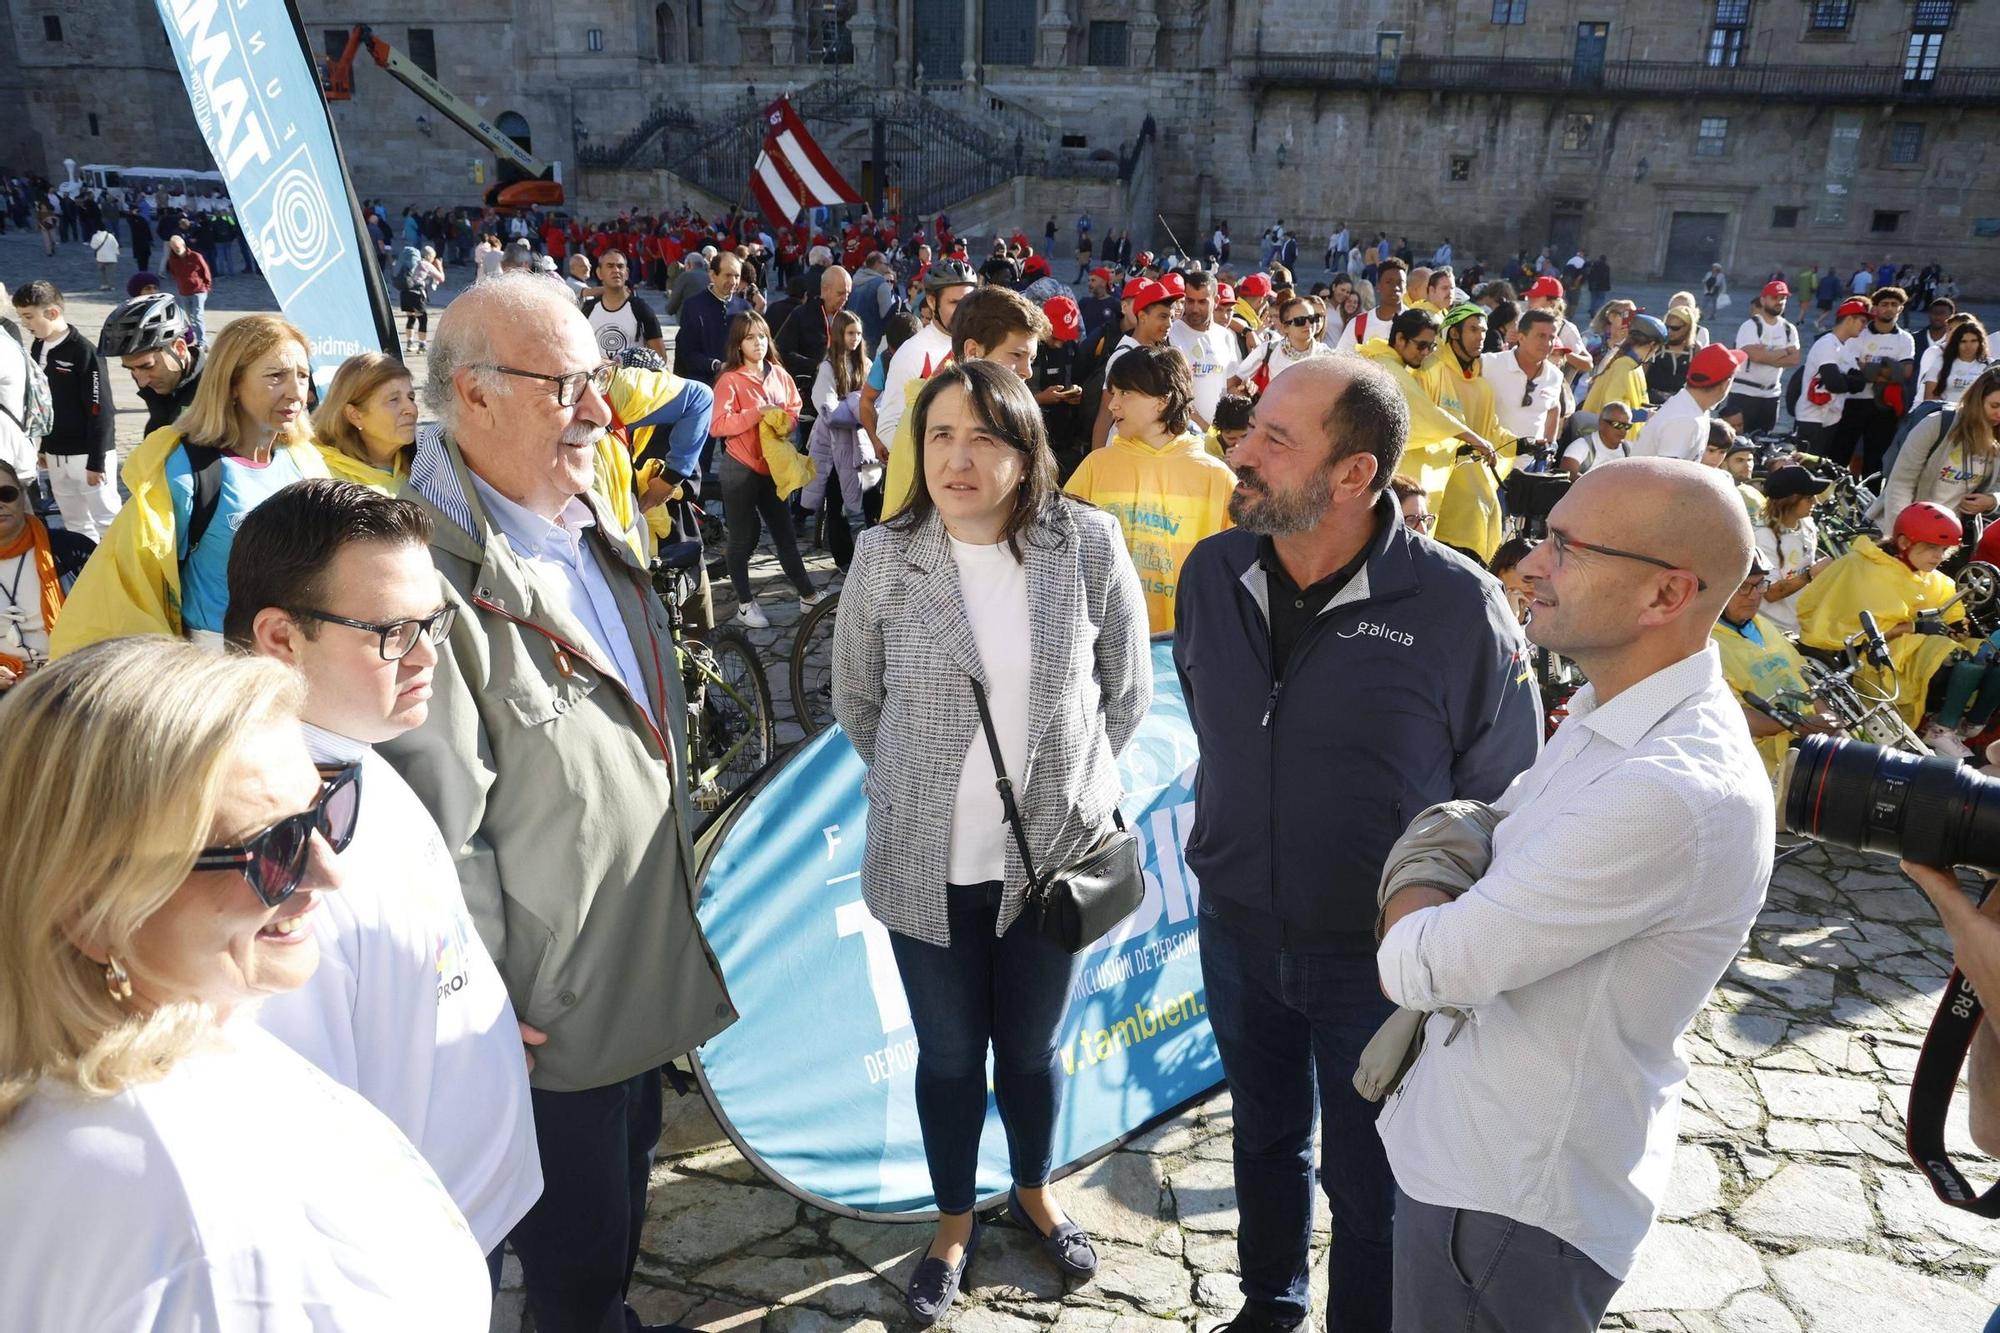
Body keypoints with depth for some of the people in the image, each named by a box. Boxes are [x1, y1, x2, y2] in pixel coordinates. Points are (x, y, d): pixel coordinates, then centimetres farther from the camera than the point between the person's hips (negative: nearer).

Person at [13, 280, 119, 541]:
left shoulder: (84, 351, -16)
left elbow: (100, 412, -17)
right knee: (75, 524, 14)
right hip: (55, 454, 7)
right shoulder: (37, 347, 7)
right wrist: (41, 446, 17)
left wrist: (96, 462, -17)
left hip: (86, 454, -7)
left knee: (108, 523, -1)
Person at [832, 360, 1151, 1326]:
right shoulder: (884, 557, -10)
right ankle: (954, 1225, 40)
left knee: (1031, 1046, 19)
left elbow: (1128, 688, 2)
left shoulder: (1089, 545, -11)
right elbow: (856, 700, 4)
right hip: (926, 860, 0)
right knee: (948, 1053, 16)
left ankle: (1033, 1194, 47)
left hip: (1053, 850, 0)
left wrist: (1070, 780, 3)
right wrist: (921, 787, 7)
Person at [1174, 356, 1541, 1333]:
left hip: (1379, 953, -4)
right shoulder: (1211, 574, -8)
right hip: (1236, 926, 5)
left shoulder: (1458, 609, -23)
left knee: (1366, 1183, 15)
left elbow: (1502, 801, -11)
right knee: (1265, 1134, 27)